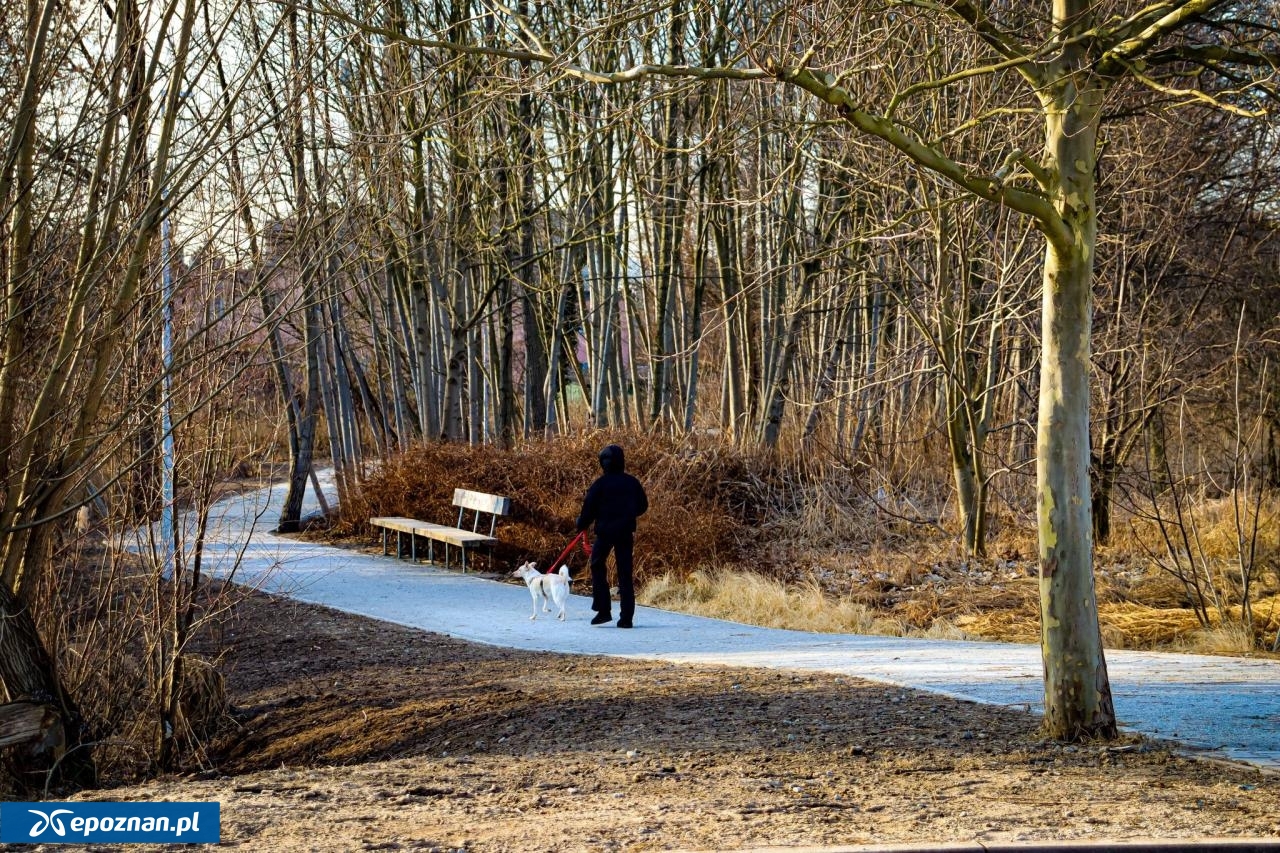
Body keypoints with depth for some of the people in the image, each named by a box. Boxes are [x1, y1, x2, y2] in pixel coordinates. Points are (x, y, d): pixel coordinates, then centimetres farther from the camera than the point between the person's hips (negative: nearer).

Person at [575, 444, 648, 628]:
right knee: (625, 573, 6)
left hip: (605, 531, -3)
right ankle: (626, 617, 2)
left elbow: (589, 507, -6)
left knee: (597, 566, 13)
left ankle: (603, 610, 3)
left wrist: (581, 525, 9)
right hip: (626, 532, 3)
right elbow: (642, 506, 14)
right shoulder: (632, 482, 6)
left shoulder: (601, 483, -6)